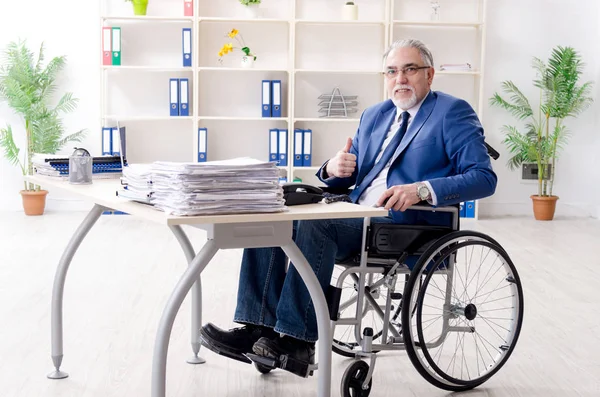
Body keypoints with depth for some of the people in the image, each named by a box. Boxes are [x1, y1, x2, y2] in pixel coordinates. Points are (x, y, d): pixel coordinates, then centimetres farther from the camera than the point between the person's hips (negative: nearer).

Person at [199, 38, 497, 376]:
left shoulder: (453, 113, 0)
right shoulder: (374, 115, 21)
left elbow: (484, 178, -12)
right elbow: (345, 180, 24)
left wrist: (422, 190, -26)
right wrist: (334, 169, -2)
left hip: (408, 225, -7)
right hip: (358, 218, 8)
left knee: (315, 222, -29)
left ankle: (298, 340, -25)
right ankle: (259, 328, -17)